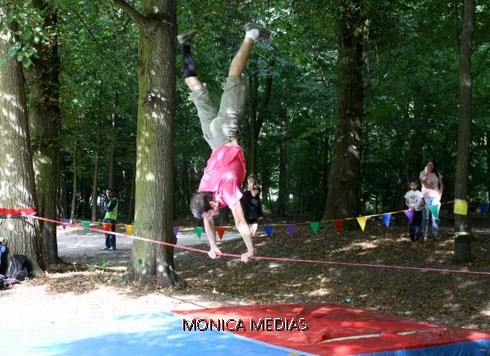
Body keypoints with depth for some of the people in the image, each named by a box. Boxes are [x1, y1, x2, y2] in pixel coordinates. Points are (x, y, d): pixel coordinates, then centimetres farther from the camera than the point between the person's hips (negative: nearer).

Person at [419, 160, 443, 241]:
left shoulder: (438, 174, 13)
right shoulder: (423, 173, 5)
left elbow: (441, 185, 14)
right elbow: (423, 180, -14)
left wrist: (440, 194, 2)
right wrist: (426, 173, -31)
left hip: (435, 197, 2)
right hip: (426, 197, -2)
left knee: (435, 217, -1)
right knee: (426, 216, -4)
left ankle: (435, 235, 0)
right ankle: (425, 235, -5)